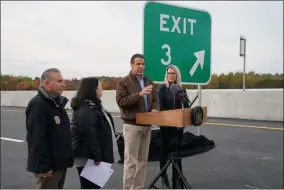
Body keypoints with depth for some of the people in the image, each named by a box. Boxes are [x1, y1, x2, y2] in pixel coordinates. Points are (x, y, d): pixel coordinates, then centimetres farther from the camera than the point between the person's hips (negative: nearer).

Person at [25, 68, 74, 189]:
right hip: (49, 166, -9)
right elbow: (36, 140, -25)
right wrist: (44, 166, -25)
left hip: (60, 163, 9)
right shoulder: (38, 104, -18)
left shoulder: (57, 102, 12)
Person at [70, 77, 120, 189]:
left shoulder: (92, 106, 14)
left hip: (91, 155, 10)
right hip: (87, 157, -10)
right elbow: (89, 135, -28)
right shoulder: (86, 109, -21)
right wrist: (97, 156, -26)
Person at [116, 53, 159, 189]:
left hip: (147, 126, 6)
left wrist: (154, 108, -4)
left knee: (142, 160, 12)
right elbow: (120, 101, -16)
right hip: (132, 126, -6)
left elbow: (155, 99, 18)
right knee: (131, 161, -3)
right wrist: (139, 94, -25)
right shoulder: (123, 82, -5)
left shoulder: (148, 81, 14)